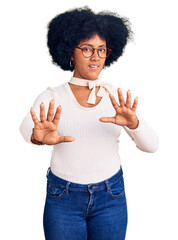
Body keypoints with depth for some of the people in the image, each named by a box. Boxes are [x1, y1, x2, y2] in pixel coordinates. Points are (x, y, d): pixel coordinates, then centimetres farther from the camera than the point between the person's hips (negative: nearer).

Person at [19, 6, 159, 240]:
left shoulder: (119, 98, -2)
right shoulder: (52, 97, -6)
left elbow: (151, 145, -10)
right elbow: (26, 126, -24)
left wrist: (133, 123, -32)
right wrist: (38, 136, -48)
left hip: (111, 197, 1)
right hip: (63, 197, -1)